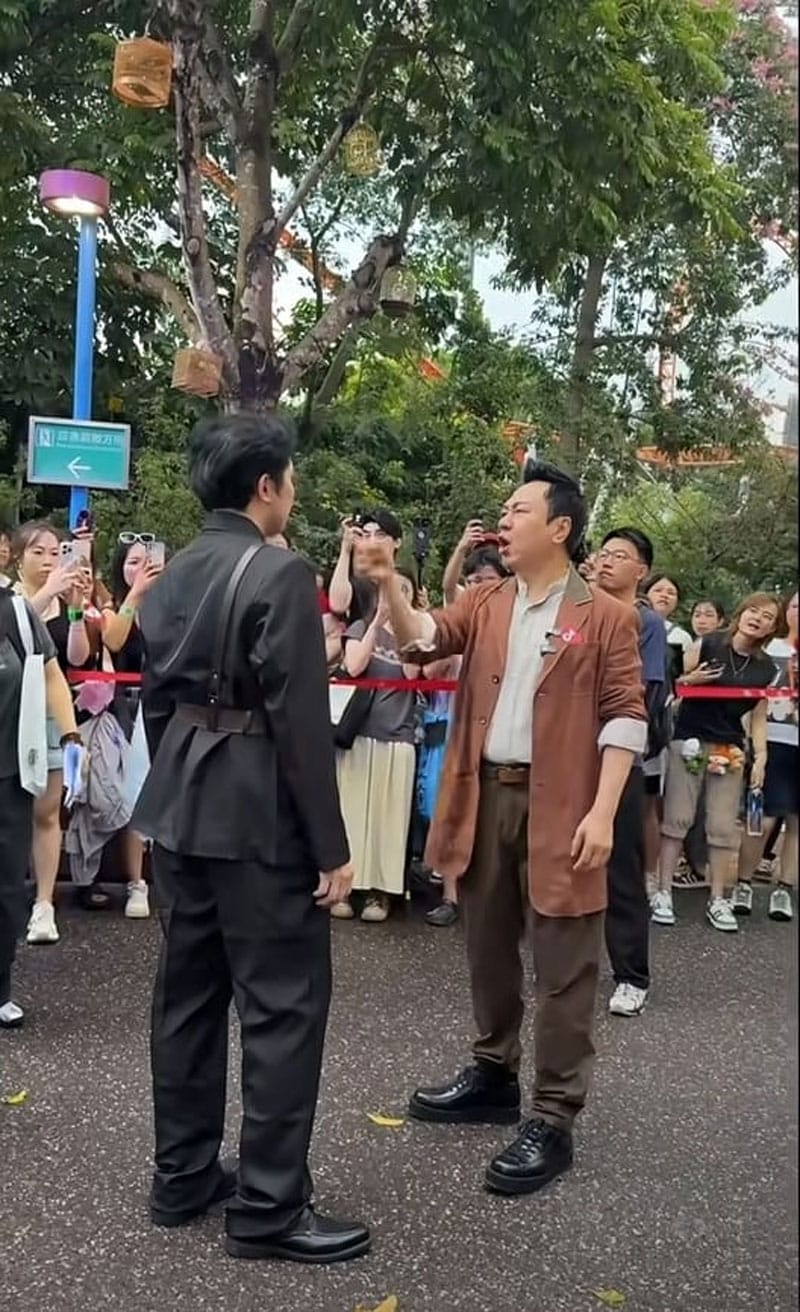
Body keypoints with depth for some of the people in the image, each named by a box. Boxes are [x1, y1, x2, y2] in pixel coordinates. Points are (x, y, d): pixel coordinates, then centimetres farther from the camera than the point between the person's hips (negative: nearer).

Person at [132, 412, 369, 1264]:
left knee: (186, 993, 15)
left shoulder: (170, 577, 9)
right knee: (284, 1004, 0)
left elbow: (156, 700, 13)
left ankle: (182, 1177, 27)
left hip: (180, 809, 9)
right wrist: (331, 845, -14)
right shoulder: (281, 574, -15)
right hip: (257, 813, -8)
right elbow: (300, 719, -19)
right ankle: (268, 1207, 7)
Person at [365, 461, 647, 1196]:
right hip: (485, 795, 6)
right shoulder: (484, 604, 11)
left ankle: (553, 1120, 11)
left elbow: (625, 718, -8)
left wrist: (602, 811, -16)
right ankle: (495, 1076, 35)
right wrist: (388, 584, -18)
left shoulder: (605, 618, -5)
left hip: (559, 806, -5)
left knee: (562, 965, 2)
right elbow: (423, 639, -2)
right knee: (488, 948, 18)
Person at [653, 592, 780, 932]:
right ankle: (663, 892, 7)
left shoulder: (766, 668, 5)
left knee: (724, 826, 4)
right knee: (677, 818, -1)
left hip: (730, 750, 3)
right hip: (689, 742, -3)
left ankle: (718, 899, 15)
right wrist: (691, 681, -18)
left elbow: (759, 718, 8)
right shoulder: (707, 645, -5)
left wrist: (761, 757, -1)